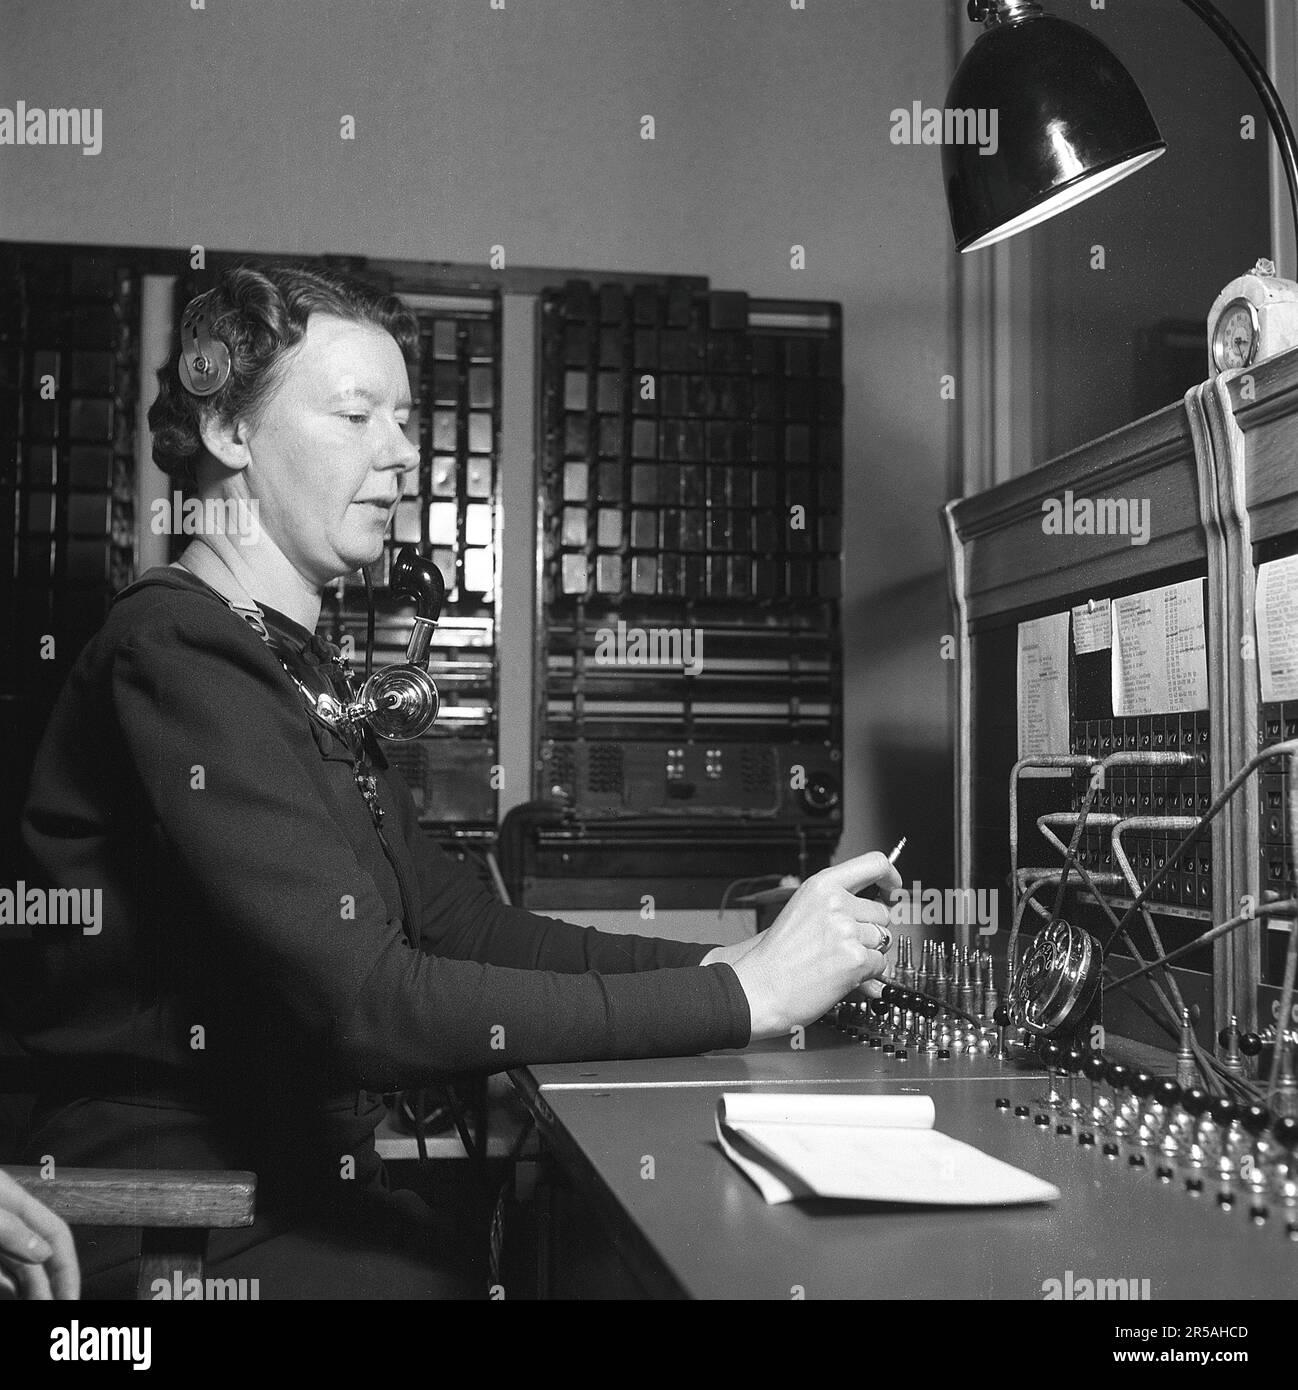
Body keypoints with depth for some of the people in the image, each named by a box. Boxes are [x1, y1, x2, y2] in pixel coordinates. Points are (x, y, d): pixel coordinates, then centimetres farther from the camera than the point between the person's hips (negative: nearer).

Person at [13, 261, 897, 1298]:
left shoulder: (296, 670, 13)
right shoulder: (178, 652, -17)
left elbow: (465, 928, 8)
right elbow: (366, 1003, -25)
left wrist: (725, 961, -4)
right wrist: (739, 996, -24)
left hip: (301, 1195, 8)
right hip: (186, 1239, -8)